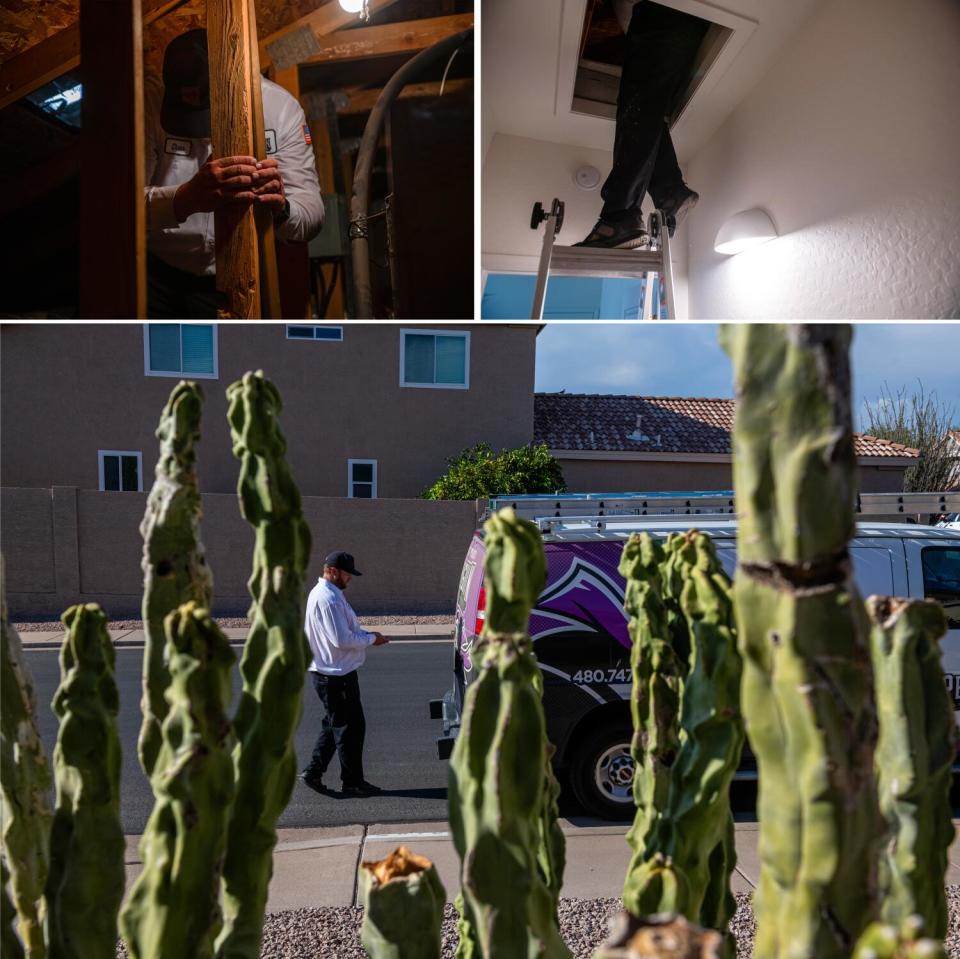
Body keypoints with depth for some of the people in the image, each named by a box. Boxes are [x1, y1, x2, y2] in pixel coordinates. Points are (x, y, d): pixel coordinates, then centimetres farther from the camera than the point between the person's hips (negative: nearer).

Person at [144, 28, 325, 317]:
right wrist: (187, 199, -46)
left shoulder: (281, 107, -11)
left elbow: (311, 213, -15)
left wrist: (280, 208, -40)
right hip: (153, 273, -1)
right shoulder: (150, 102, -15)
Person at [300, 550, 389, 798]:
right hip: (336, 675, -10)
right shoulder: (328, 598, -21)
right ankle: (353, 782, 12)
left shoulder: (323, 593, 14)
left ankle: (313, 771, 24)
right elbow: (342, 640, -26)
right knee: (351, 727, 1)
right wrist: (371, 639, -12)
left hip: (330, 673, 10)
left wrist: (366, 634, 8)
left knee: (335, 724, 20)